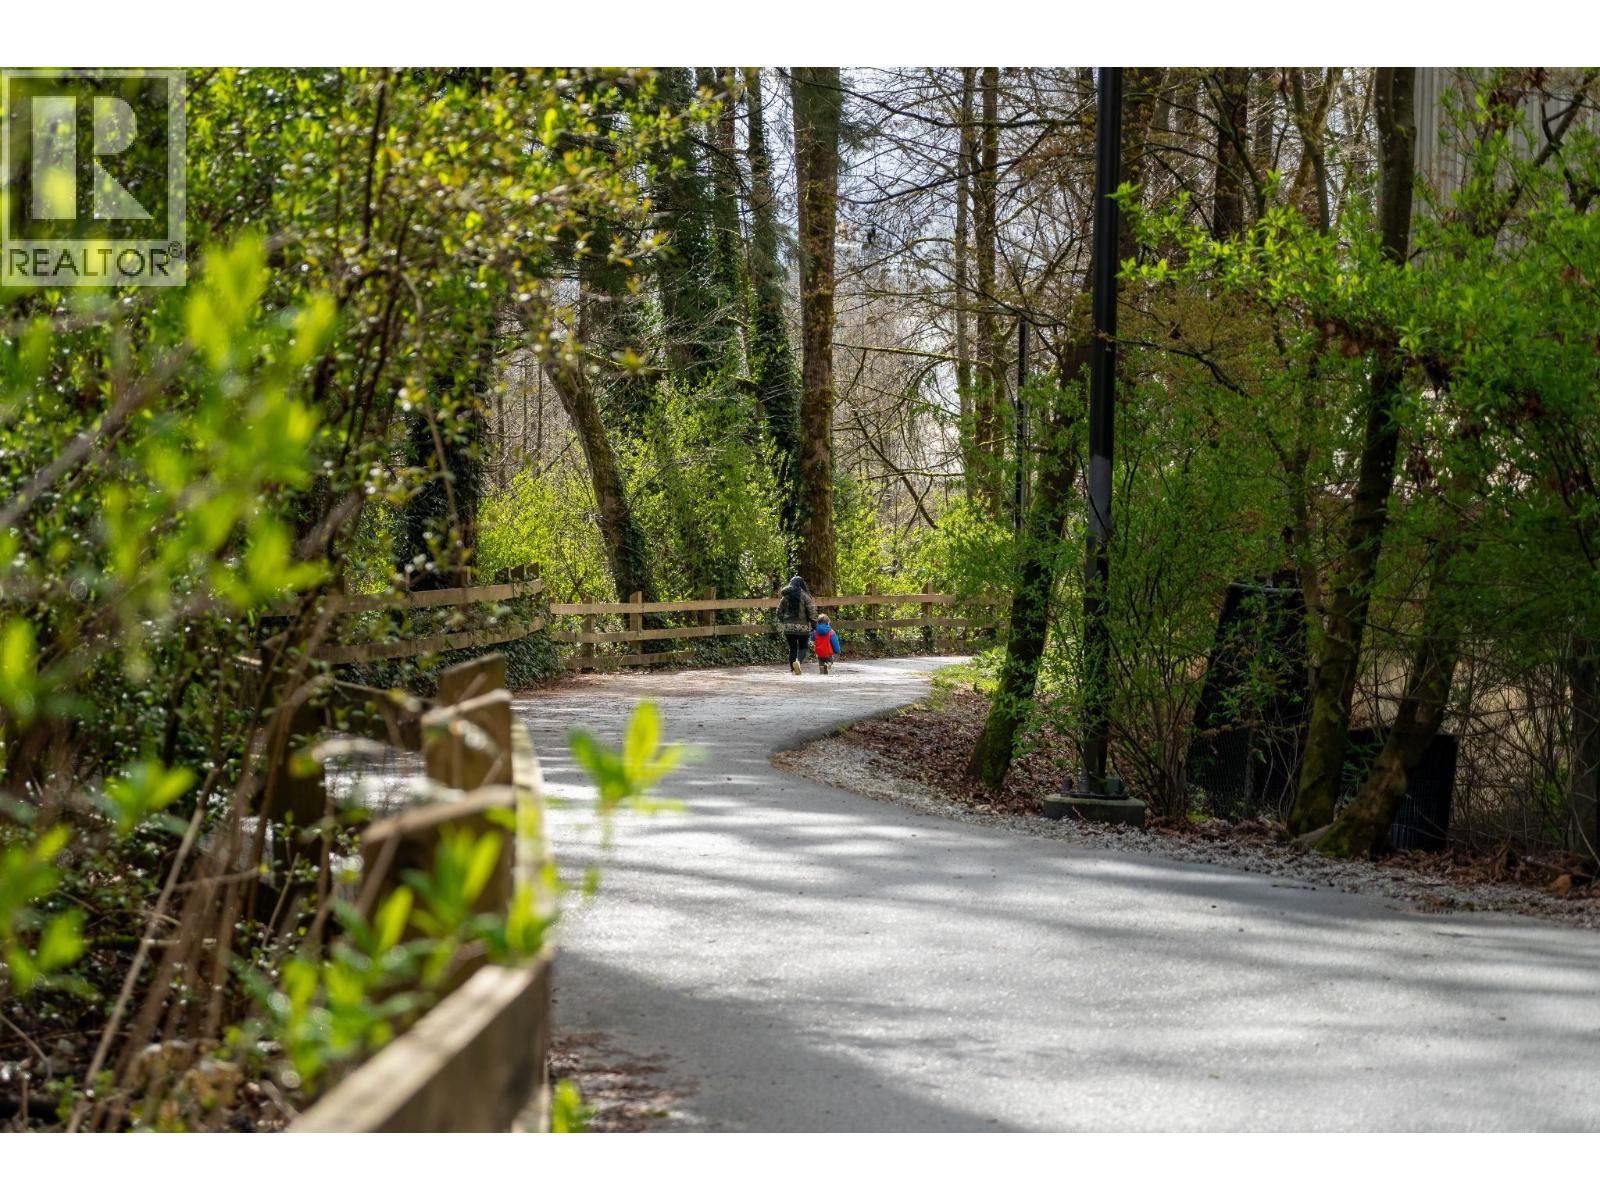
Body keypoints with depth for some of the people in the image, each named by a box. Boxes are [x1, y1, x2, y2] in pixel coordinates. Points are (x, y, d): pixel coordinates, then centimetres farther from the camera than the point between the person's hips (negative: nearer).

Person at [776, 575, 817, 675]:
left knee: (792, 648, 12)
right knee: (802, 647, 7)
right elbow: (811, 611, -8)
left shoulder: (785, 596, 4)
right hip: (802, 627, -3)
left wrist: (782, 622, 21)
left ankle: (793, 670, 10)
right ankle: (798, 661, -21)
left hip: (788, 626, 3)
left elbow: (779, 611, 8)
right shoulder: (804, 596, -6)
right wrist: (814, 624, -1)